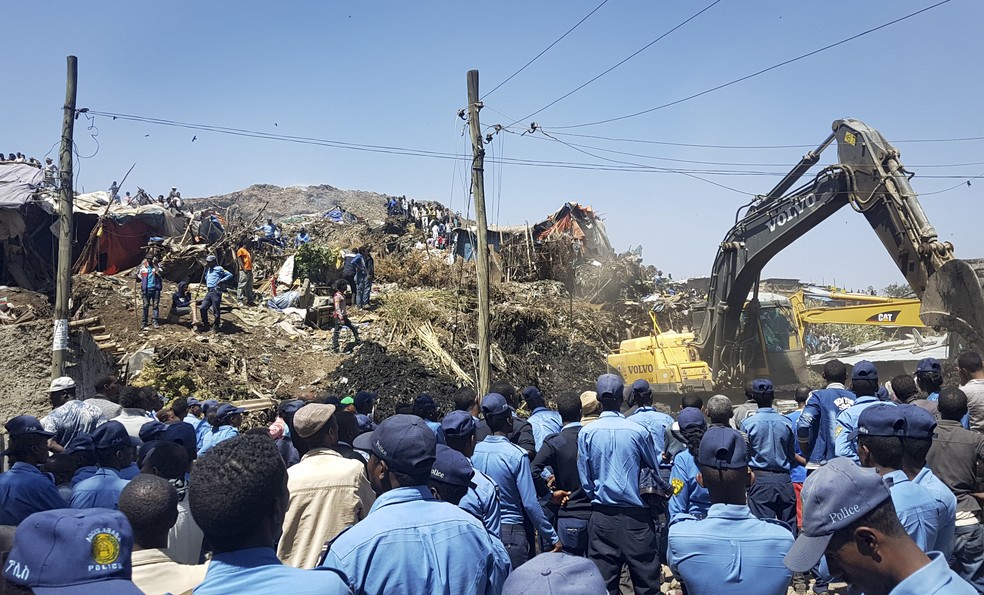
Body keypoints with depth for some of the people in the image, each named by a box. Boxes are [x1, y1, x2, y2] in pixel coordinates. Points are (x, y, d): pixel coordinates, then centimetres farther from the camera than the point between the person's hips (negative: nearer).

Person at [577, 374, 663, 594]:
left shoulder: (586, 433, -7)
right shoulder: (638, 431, -10)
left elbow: (585, 480, 1)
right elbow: (656, 469, 6)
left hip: (602, 516, 1)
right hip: (636, 516, -1)